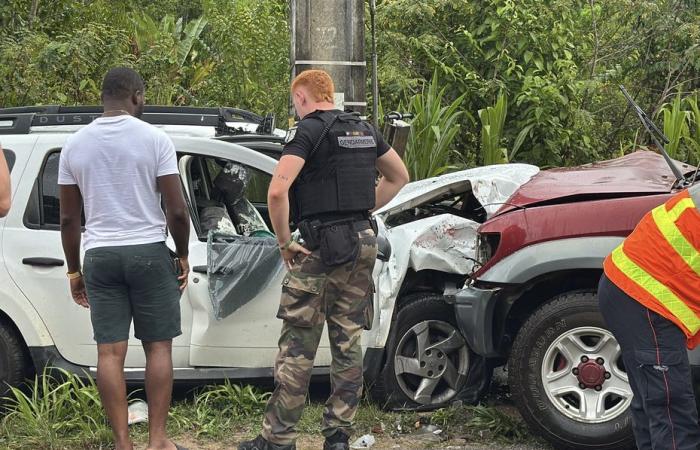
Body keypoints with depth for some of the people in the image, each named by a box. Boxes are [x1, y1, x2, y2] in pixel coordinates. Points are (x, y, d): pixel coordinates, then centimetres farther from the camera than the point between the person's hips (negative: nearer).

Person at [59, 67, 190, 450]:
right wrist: (182, 255, 7)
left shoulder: (75, 145, 5)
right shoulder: (154, 139, -6)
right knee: (158, 346, 6)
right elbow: (176, 210, -8)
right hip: (148, 253, -3)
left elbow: (68, 218, 7)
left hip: (100, 257, 3)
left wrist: (74, 270, 16)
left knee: (110, 351, 4)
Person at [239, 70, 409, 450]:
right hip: (363, 243, 7)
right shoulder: (364, 130, 13)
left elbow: (277, 192, -21)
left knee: (297, 346, -2)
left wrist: (284, 242, -10)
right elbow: (399, 177, 26)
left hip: (323, 247, -7)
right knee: (348, 341, 10)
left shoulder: (308, 130, -9)